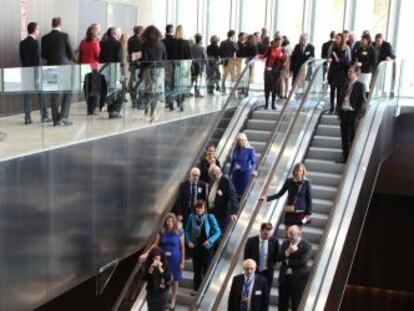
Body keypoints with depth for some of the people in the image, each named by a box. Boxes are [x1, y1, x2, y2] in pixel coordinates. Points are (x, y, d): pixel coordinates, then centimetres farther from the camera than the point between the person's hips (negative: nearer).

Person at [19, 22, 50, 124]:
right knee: (41, 94, 6)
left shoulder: (22, 43, 7)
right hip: (35, 71, -5)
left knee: (27, 95, 5)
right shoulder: (35, 42, -12)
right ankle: (44, 116, 12)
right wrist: (38, 75, -15)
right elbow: (37, 59, -16)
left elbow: (22, 58, 9)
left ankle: (27, 117, 3)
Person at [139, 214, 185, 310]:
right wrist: (147, 254, -8)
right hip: (164, 258, 1)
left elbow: (182, 247, -5)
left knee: (174, 280, 9)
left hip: (175, 259, -1)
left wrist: (182, 261, -5)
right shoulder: (162, 232, -4)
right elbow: (155, 244, 2)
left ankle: (173, 301, 25)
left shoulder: (179, 232, -10)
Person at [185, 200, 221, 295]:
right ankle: (196, 288, 26)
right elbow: (187, 230, 7)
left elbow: (218, 231, -9)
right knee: (196, 268, 13)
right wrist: (189, 241, -6)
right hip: (195, 246, 3)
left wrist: (210, 240, -21)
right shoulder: (192, 216, -5)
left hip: (206, 247, -3)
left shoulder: (210, 217, -13)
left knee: (206, 268, 6)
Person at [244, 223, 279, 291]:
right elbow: (246, 257, 1)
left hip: (267, 273, 0)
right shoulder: (251, 241, -10)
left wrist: (271, 266, 3)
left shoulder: (274, 241, -8)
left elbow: (276, 256, 7)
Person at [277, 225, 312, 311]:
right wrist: (287, 252, -20)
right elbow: (278, 258, -1)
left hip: (297, 279, -5)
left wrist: (288, 261, -10)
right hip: (284, 277, 5)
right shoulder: (286, 243, 7)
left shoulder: (306, 246, -10)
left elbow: (303, 262, -20)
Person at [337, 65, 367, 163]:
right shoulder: (346, 86, 16)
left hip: (353, 113, -6)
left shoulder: (360, 85, -4)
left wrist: (357, 114, -14)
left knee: (352, 137, -1)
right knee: (344, 136, 9)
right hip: (344, 113, 6)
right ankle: (345, 157, 17)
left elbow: (363, 101, -8)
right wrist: (339, 112, 9)